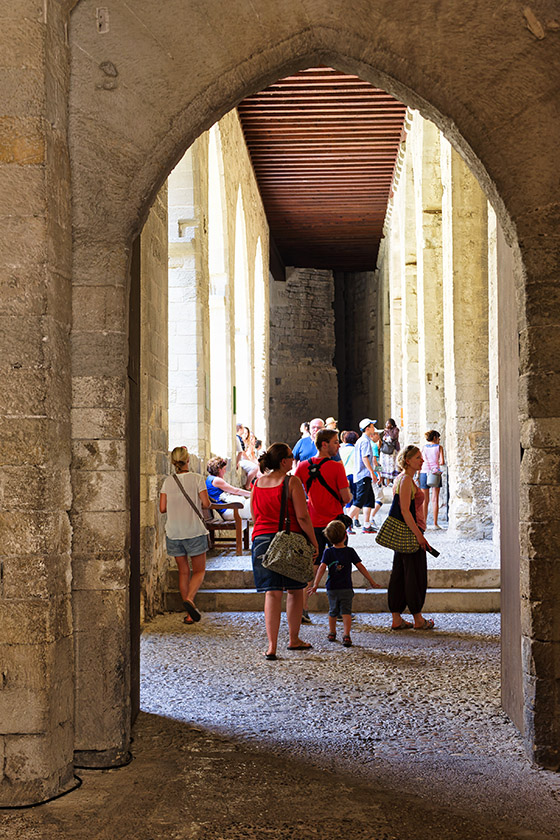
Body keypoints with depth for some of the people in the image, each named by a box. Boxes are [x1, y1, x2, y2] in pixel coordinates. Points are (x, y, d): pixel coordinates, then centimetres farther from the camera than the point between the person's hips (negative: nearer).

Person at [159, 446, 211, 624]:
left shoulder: (168, 481, 2)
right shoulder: (196, 479, -6)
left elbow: (162, 508, 0)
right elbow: (206, 504, -10)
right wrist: (203, 503, 12)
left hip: (173, 533, 3)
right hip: (194, 531, -3)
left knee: (183, 572, 12)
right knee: (199, 571, 7)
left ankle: (189, 613, 13)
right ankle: (189, 599, -19)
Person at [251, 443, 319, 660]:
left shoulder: (258, 483, 7)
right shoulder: (291, 482, -9)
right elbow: (302, 516, -12)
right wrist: (314, 542, -4)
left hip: (262, 540, 4)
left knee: (272, 593, 3)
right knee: (295, 590, 13)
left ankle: (272, 646, -4)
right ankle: (294, 640, 23)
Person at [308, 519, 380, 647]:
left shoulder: (328, 552, -4)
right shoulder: (350, 551, -3)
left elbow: (322, 568, -14)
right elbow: (361, 567, -2)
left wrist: (315, 585, -16)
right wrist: (371, 581, 6)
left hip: (332, 589, 1)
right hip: (346, 589, -1)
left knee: (333, 612, 17)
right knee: (346, 612, 0)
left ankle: (332, 633, 31)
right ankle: (346, 635, -14)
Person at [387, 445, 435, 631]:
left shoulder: (403, 478, 16)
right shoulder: (406, 479, -15)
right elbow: (405, 511, -21)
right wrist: (419, 535, -21)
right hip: (410, 532, -10)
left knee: (399, 574, 9)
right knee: (415, 575, 0)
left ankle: (396, 619, 13)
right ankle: (418, 620, 9)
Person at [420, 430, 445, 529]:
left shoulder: (424, 447, 7)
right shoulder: (439, 447, 0)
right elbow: (442, 462, -8)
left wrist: (418, 475, 10)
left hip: (424, 473, 2)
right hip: (435, 473, -2)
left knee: (425, 500, 8)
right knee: (435, 499, 0)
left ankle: (423, 523, 8)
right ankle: (435, 524, -2)